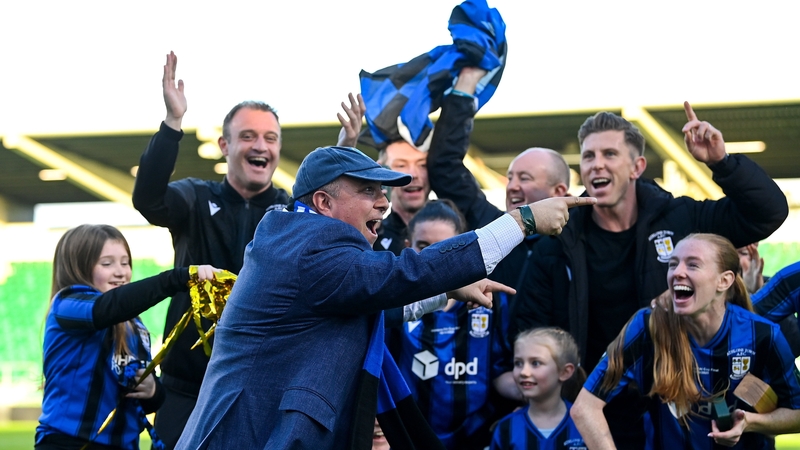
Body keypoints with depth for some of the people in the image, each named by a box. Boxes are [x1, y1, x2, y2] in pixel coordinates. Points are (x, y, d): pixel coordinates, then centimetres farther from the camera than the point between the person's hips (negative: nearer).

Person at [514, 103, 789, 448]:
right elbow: (533, 330, 4)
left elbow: (768, 213, -2)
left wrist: (721, 161, -16)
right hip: (594, 419, 0)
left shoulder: (681, 220, 0)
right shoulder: (557, 245, 0)